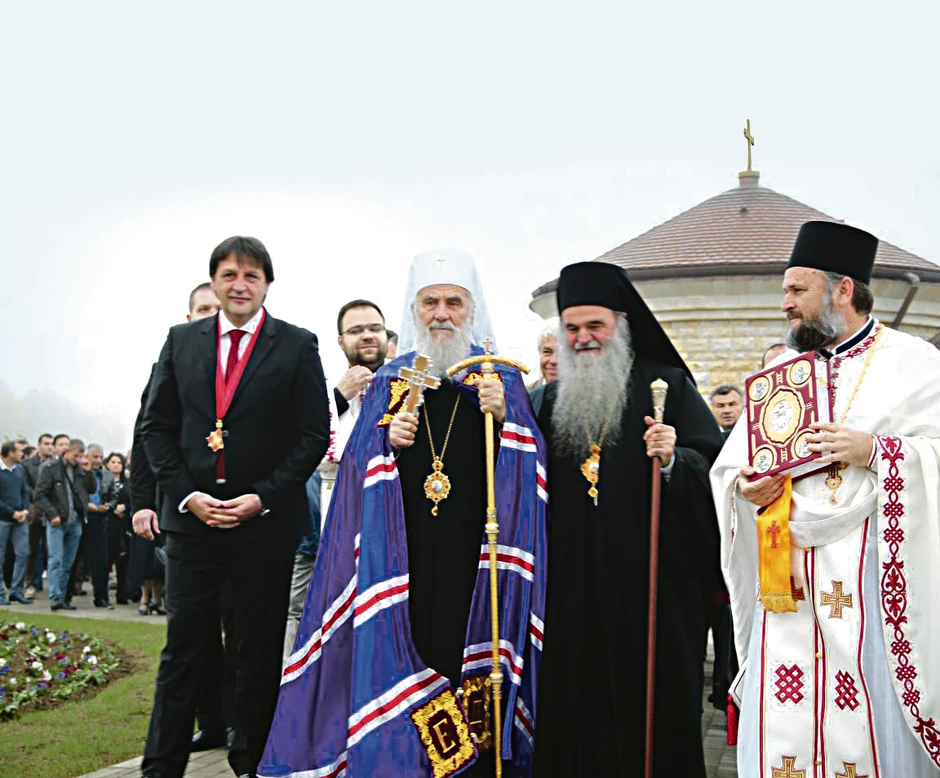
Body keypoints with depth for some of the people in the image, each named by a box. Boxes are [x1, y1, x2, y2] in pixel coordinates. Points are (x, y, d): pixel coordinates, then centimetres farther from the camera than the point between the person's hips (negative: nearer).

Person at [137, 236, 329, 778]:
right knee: (184, 642, 5)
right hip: (192, 515, 2)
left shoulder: (297, 345, 1)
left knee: (262, 646, 8)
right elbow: (156, 425, 8)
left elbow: (315, 434, -3)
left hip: (267, 521, -1)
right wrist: (186, 494, -5)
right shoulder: (182, 341, 9)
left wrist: (262, 497, -11)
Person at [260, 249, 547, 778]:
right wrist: (388, 441, -7)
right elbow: (358, 464, 12)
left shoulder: (501, 378, 7)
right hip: (403, 550, 1)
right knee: (401, 662, 0)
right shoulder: (391, 379, 12)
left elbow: (529, 463, 1)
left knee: (471, 653, -2)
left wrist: (504, 417, -16)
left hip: (475, 550, -1)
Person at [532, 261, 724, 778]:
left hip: (650, 585, -3)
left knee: (653, 709, 2)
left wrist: (674, 461, -26)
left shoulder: (667, 385, 3)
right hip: (573, 592, 4)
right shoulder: (554, 398, 15)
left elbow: (713, 469, -6)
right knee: (577, 706, 6)